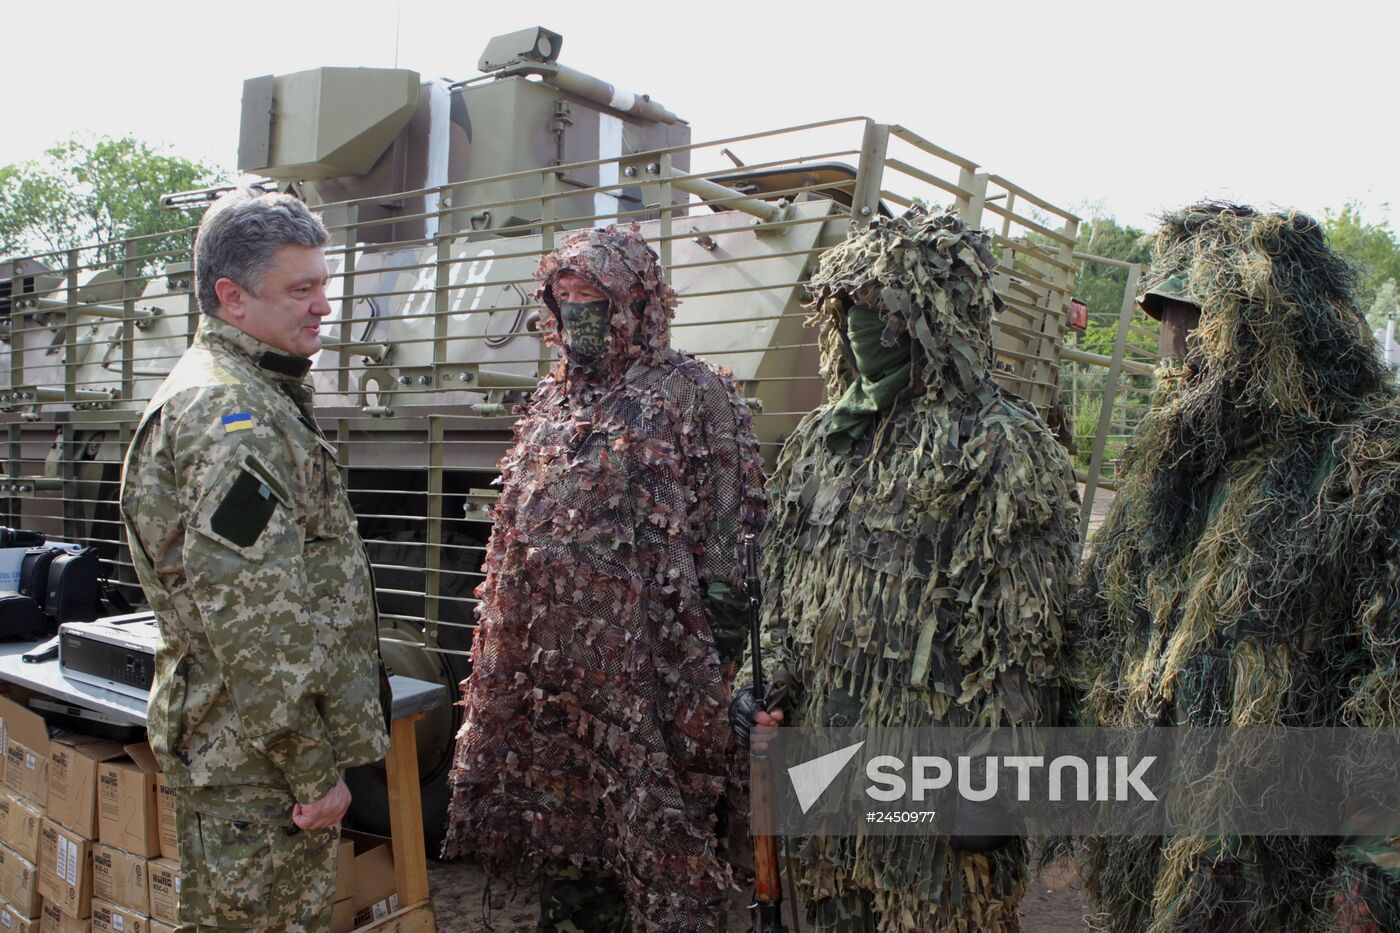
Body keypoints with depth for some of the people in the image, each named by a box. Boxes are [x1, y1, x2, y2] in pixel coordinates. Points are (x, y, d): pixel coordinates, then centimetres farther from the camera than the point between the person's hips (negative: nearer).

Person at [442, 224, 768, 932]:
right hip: (538, 641, 7)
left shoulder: (694, 393, -5)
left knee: (651, 796, 2)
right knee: (554, 781, 16)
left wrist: (722, 614, -12)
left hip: (642, 650, -6)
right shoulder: (551, 396, 15)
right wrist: (503, 612, 18)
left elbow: (732, 516, -8)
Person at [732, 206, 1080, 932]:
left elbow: (1023, 643, -13)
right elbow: (783, 585, 16)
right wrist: (763, 684, 7)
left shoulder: (1003, 449, -11)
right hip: (823, 763, 6)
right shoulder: (820, 438, 9)